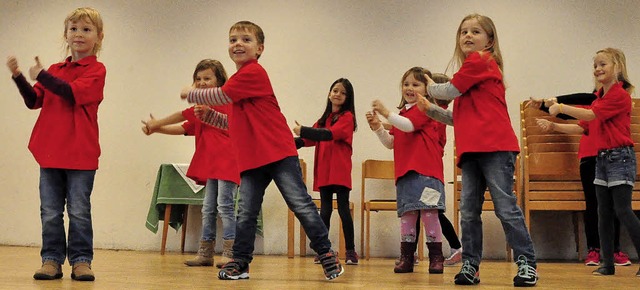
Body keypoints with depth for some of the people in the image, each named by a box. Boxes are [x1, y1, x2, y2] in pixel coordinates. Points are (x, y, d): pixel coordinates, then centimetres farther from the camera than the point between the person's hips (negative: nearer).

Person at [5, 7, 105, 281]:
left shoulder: (96, 70, -3)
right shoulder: (55, 70, 16)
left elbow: (73, 93, -18)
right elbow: (34, 101, 11)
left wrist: (41, 75, -11)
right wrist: (18, 77, -2)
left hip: (80, 154, -5)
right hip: (50, 151, 5)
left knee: (79, 211, 1)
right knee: (50, 212, 7)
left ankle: (80, 260, 9)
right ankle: (52, 259, 14)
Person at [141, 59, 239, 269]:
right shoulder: (206, 105, 23)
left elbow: (186, 115, -6)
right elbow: (186, 128, 18)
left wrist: (156, 124, 2)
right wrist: (157, 128, 8)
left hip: (226, 161, -10)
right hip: (211, 164, 10)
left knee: (224, 205, -11)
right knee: (208, 208, 10)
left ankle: (230, 253, -9)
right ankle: (205, 253, 16)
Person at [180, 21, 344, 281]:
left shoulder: (253, 72, -10)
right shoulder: (241, 79, 19)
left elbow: (220, 96, -10)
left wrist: (190, 93, 6)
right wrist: (211, 117, 15)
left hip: (279, 152, -8)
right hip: (251, 159, 8)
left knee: (300, 205, -6)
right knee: (245, 214, 5)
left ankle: (326, 253, 3)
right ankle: (240, 262, 13)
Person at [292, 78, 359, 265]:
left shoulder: (347, 117, -3)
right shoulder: (324, 118, 19)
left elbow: (330, 134, -17)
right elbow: (311, 139, 10)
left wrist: (303, 131, -18)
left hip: (340, 171, -6)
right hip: (324, 172, 6)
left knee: (343, 209, -5)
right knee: (325, 211, 7)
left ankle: (350, 251, 0)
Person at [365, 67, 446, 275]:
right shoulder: (403, 113, 23)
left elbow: (409, 125, -19)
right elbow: (390, 143, 20)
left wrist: (386, 113, -23)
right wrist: (377, 127, 4)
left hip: (425, 170, -7)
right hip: (404, 171, 7)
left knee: (428, 212, -8)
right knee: (407, 214, 5)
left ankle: (436, 258, -1)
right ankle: (406, 257, 8)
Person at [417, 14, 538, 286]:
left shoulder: (480, 61, -1)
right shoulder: (472, 70, 25)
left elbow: (449, 91, -4)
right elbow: (460, 118, 27)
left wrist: (430, 86, 16)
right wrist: (430, 110, 21)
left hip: (495, 147, -9)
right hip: (471, 151, 9)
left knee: (505, 207, -7)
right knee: (468, 211, 6)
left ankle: (527, 264, 0)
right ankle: (470, 266, 12)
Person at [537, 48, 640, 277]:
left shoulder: (620, 94, -11)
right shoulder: (599, 98, 16)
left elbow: (590, 115, -19)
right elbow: (582, 127, 15)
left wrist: (561, 107, -12)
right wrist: (554, 126, 7)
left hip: (620, 157, -8)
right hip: (601, 159, 9)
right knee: (604, 213, 7)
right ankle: (607, 263, 11)